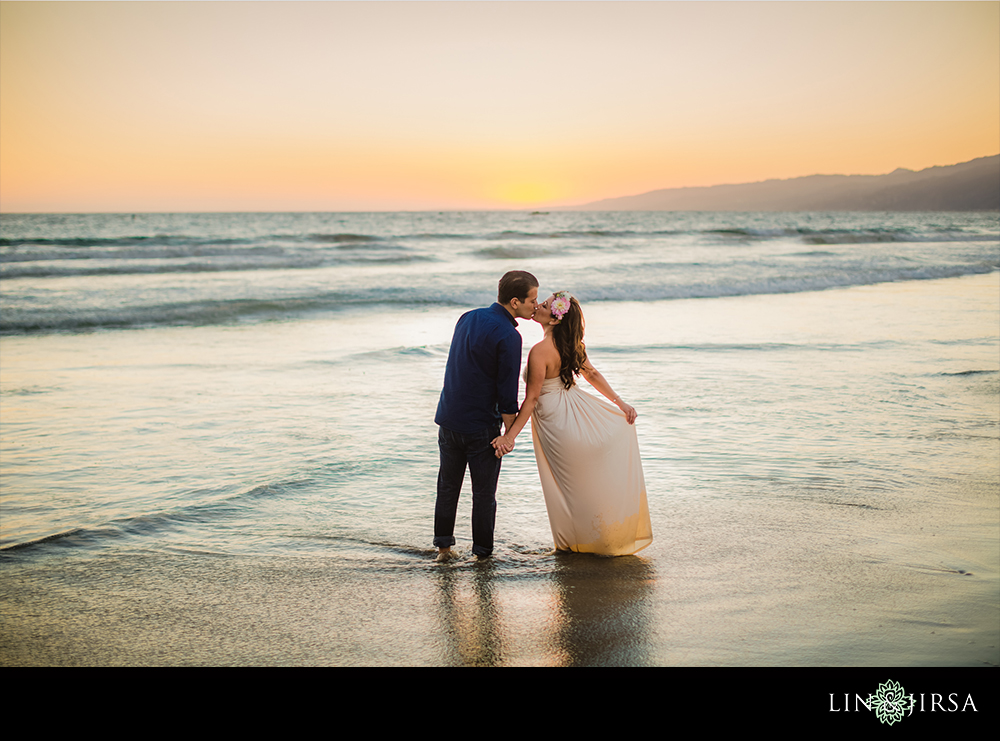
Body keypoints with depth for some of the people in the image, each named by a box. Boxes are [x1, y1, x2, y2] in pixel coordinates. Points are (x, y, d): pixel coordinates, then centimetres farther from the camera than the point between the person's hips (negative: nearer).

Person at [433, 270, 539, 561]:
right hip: (481, 426, -6)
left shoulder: (468, 317, 4)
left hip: (448, 418, 6)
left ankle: (443, 544, 24)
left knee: (448, 485, 18)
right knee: (484, 491, 9)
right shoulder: (508, 336, -18)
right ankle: (482, 551, 18)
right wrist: (510, 433, -8)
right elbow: (507, 392, -16)